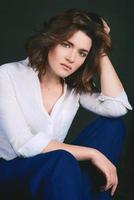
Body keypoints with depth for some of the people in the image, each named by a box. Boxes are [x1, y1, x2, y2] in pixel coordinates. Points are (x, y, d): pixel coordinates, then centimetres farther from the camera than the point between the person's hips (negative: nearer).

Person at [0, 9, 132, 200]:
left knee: (112, 125, -12)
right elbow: (24, 144, -23)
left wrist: (102, 53, -10)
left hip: (54, 173, 6)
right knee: (62, 161, -37)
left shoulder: (76, 86, 2)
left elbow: (118, 107, -16)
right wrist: (92, 153, -24)